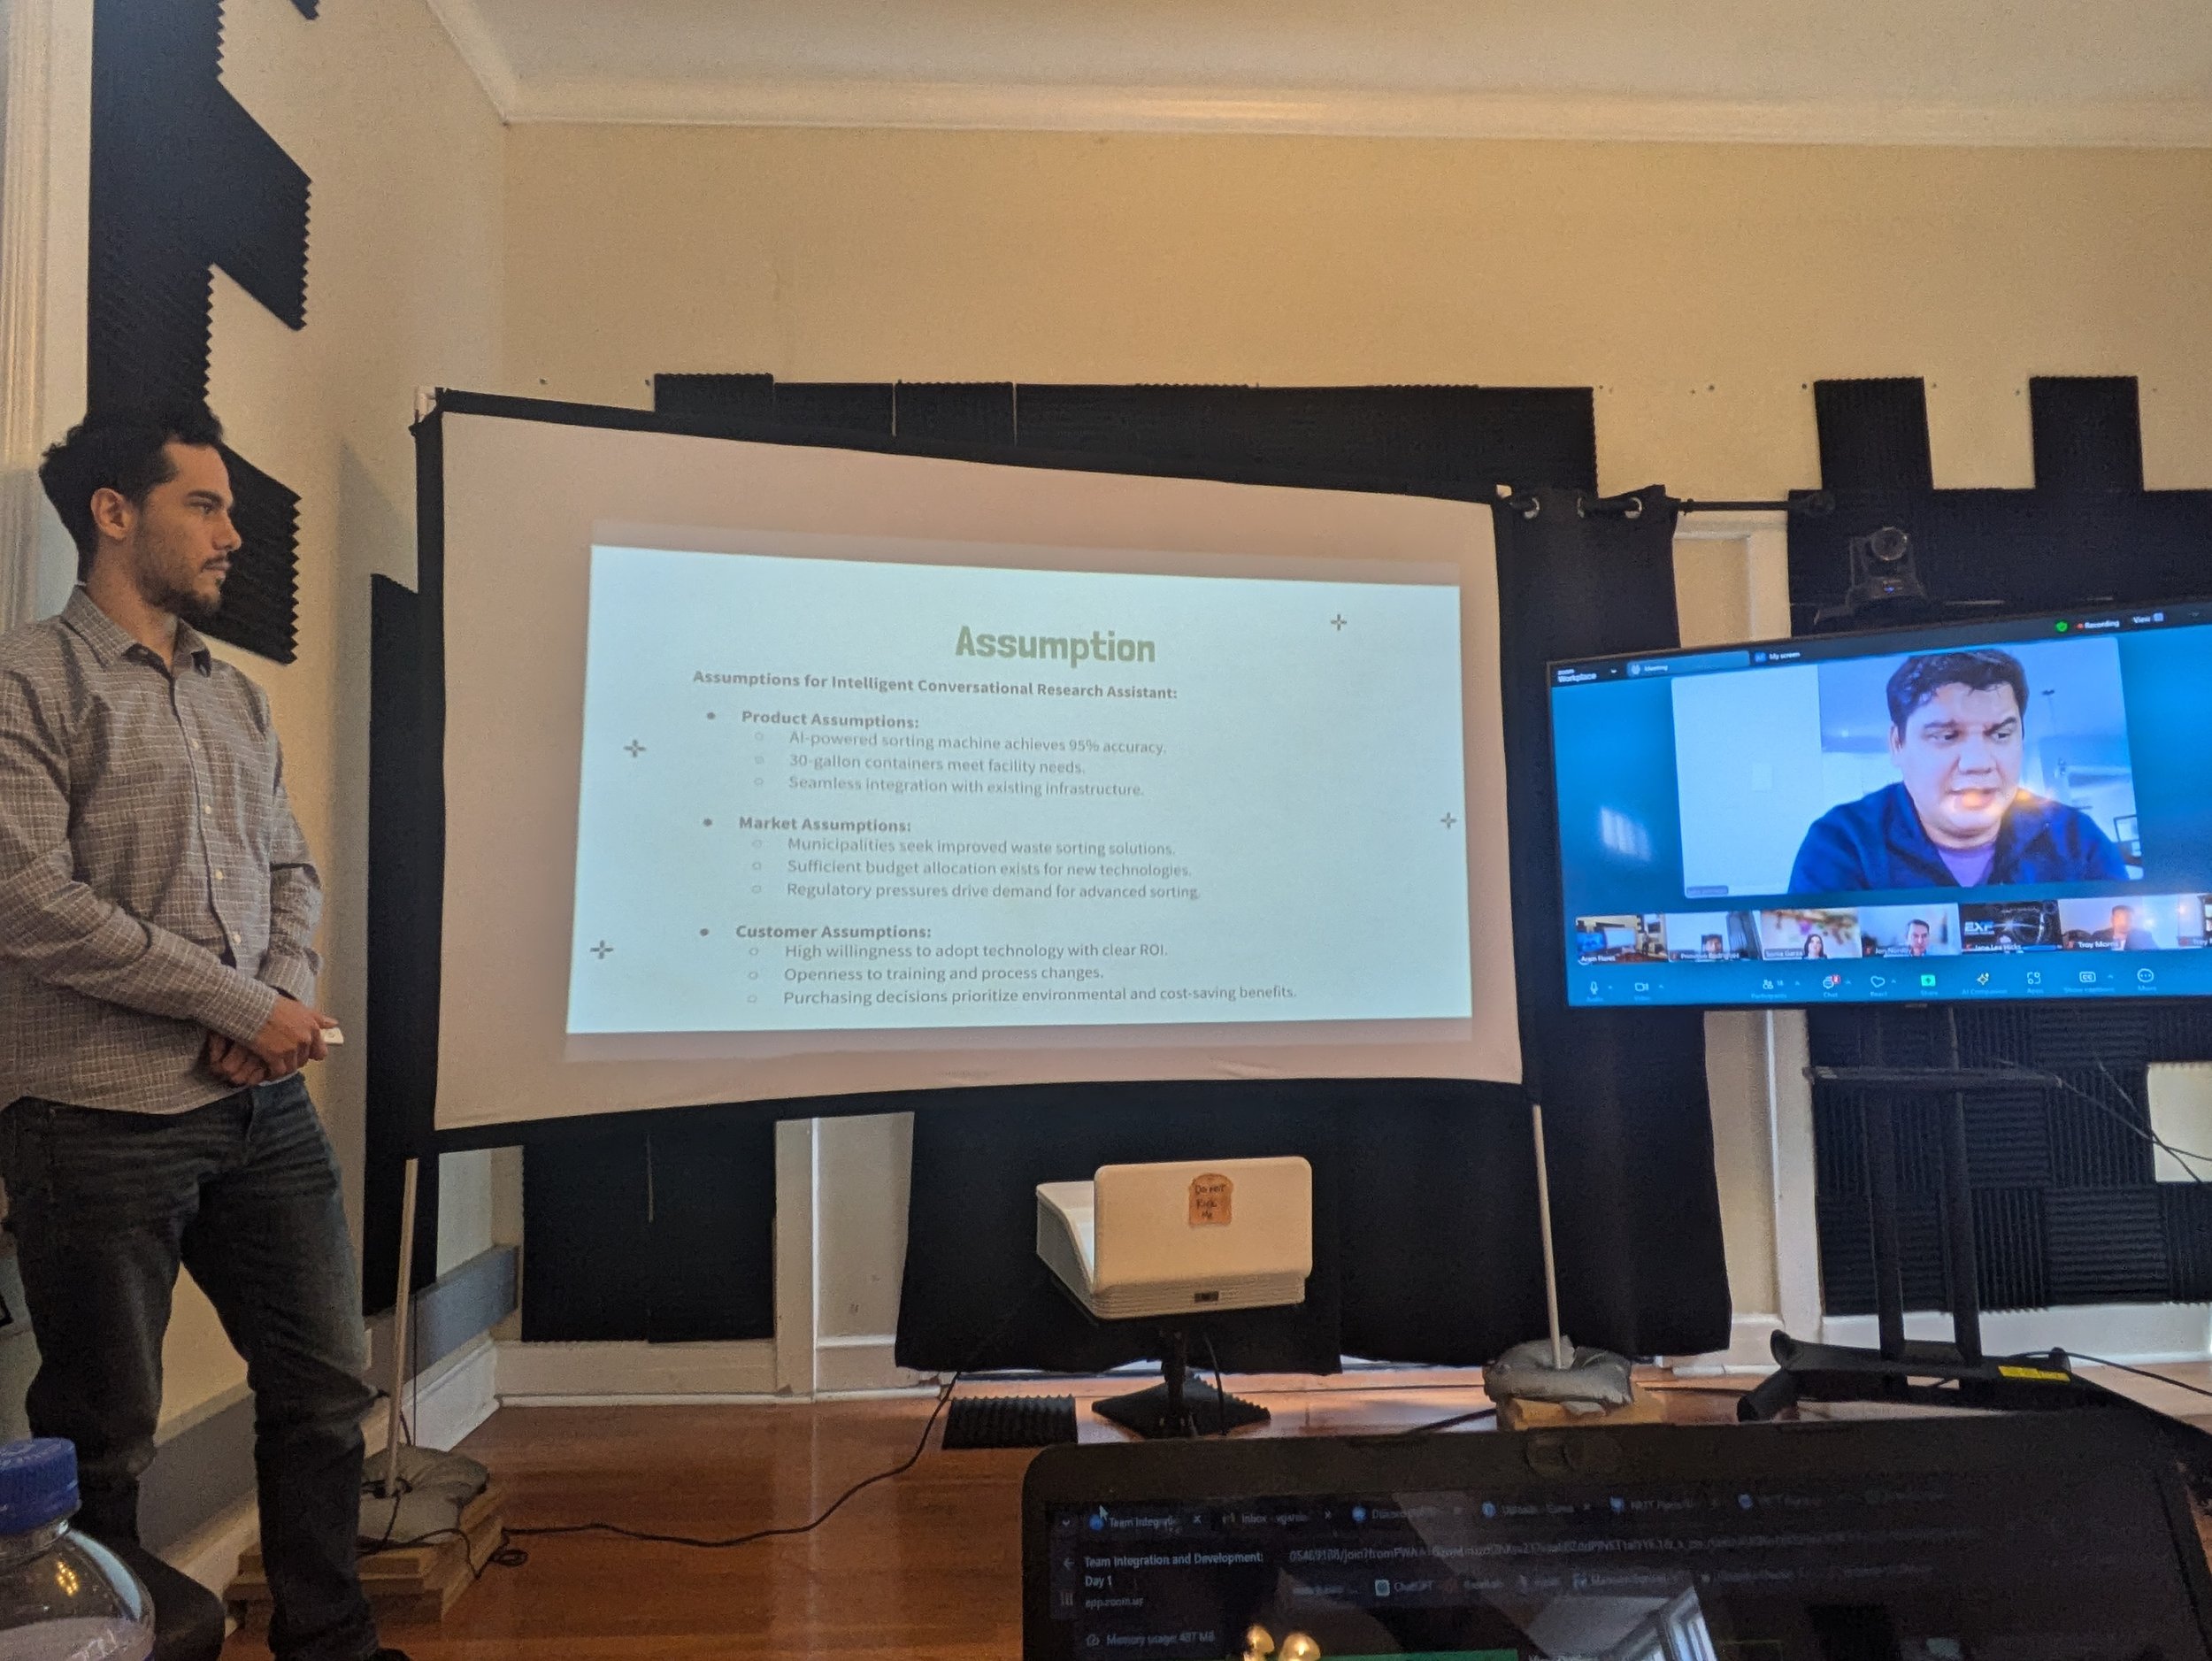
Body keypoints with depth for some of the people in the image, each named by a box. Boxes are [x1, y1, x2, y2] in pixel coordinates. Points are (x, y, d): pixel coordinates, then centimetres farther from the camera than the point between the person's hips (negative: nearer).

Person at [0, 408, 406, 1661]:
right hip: (101, 1121, -6)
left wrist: (285, 996, -5)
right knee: (103, 1439, 7)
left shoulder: (241, 699, 15)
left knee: (328, 1386, 12)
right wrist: (244, 1009, -13)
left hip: (265, 1108, 7)